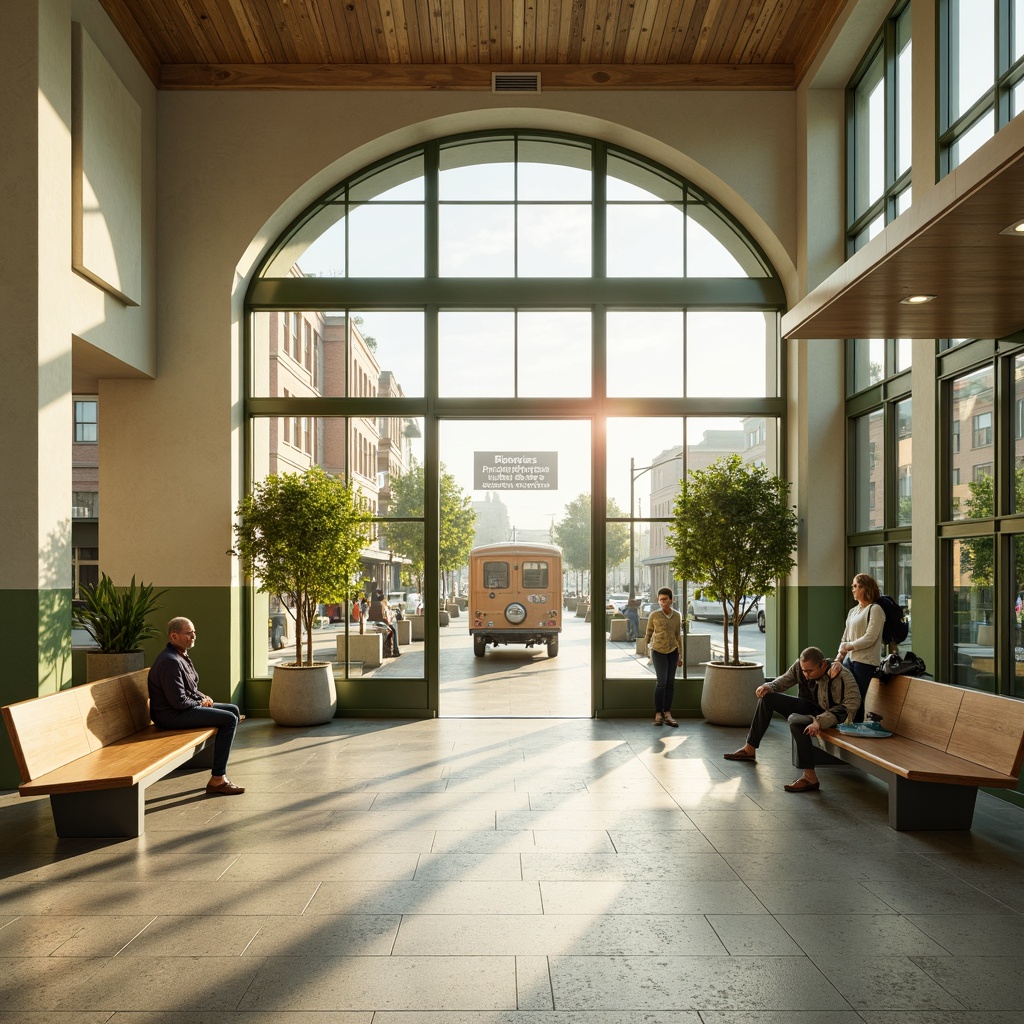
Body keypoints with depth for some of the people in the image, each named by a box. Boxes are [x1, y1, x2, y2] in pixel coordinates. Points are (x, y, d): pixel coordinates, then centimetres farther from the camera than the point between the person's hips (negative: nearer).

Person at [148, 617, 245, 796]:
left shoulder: (181, 656, 13)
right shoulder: (170, 661, -22)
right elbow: (179, 701, -25)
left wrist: (203, 697, 7)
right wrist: (200, 703, -8)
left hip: (187, 707, 11)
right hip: (170, 715, -11)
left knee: (233, 710, 11)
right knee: (229, 719, -18)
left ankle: (221, 769, 11)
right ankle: (217, 780, -16)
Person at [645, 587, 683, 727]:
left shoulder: (676, 616, 0)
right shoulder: (654, 615, -8)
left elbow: (678, 636, 8)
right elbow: (648, 633, 3)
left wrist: (680, 656, 9)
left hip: (672, 652, 4)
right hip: (658, 652, -3)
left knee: (670, 683, 4)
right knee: (662, 682, -12)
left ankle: (667, 715, 10)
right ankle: (658, 714, -3)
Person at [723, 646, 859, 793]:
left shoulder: (843, 676, -29)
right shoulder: (800, 665, -9)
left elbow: (852, 704, -37)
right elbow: (784, 680, 8)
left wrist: (819, 721, -45)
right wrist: (768, 687, -15)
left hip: (830, 715, -8)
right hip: (808, 706, 8)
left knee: (795, 721, -35)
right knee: (767, 698, 3)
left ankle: (810, 777, -32)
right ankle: (750, 749, 11)